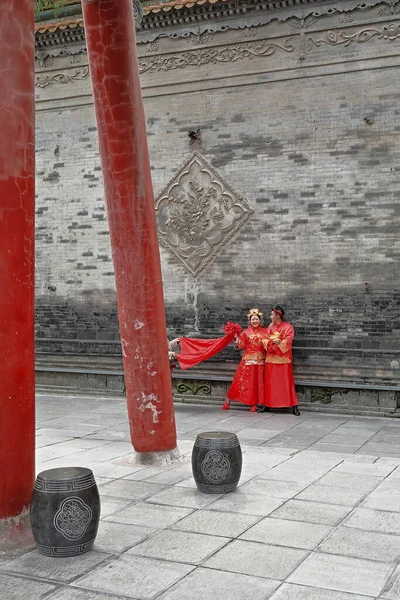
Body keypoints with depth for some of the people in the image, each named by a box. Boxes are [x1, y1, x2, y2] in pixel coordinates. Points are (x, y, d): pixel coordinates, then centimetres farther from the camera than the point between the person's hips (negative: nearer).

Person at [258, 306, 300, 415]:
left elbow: (287, 341, -13)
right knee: (269, 381, 7)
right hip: (271, 358, 5)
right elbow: (265, 339, 6)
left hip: (283, 358, -5)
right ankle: (267, 404, 15)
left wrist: (278, 342, -15)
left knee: (286, 381, -6)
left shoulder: (288, 327, -4)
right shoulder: (270, 327, 13)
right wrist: (273, 342, -12)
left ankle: (293, 406, -2)